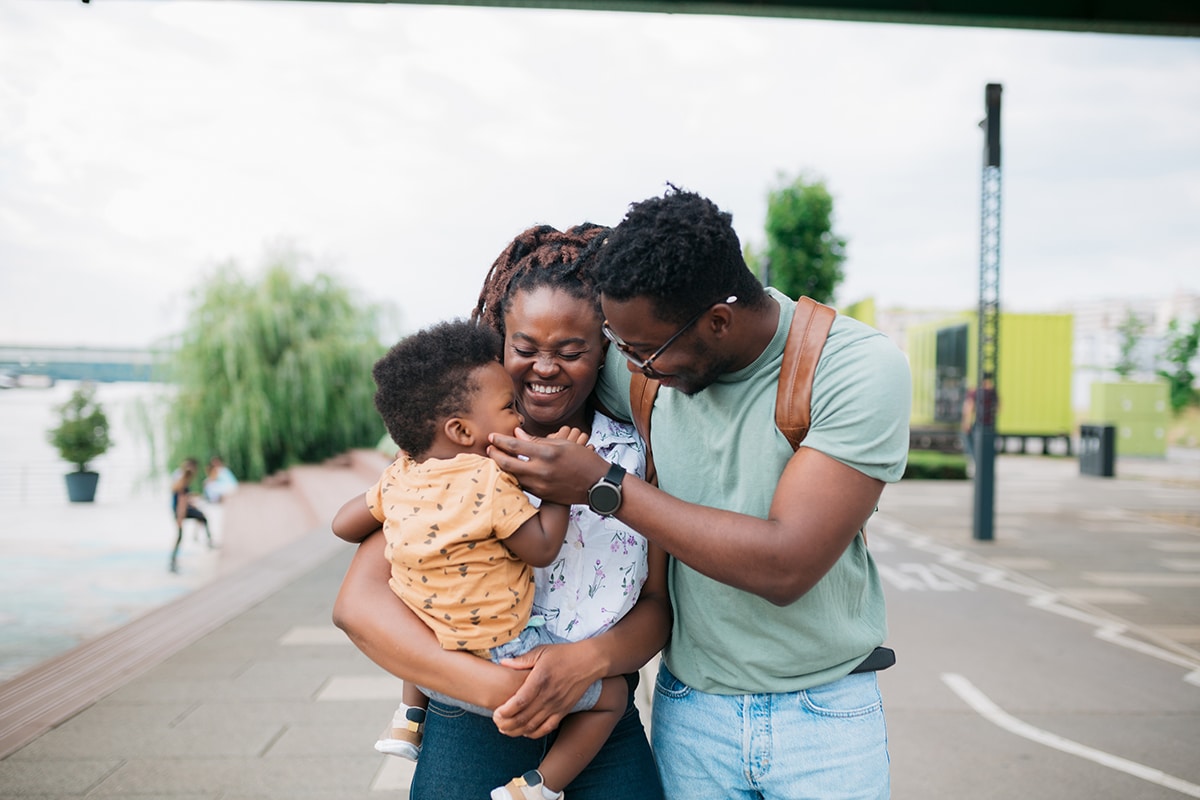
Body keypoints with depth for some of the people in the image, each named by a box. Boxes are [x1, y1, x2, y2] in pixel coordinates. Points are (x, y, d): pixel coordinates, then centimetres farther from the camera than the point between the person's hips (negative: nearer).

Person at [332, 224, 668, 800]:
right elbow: (358, 604, -12)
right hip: (472, 734, -1)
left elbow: (659, 604, 2)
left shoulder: (636, 456, 0)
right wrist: (488, 685, -22)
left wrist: (588, 659, -19)